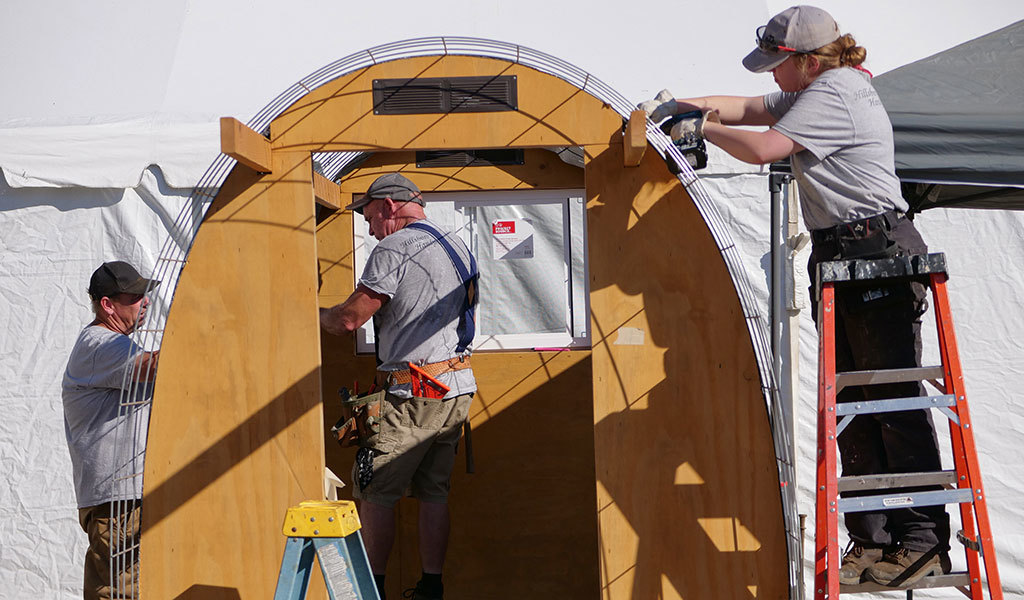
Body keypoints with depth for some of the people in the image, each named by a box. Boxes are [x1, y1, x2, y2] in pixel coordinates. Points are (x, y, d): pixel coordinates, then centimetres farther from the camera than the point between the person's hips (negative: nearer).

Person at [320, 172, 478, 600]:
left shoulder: (394, 249, -10)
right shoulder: (459, 248, 15)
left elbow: (349, 319, -12)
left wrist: (315, 314, 7)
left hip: (412, 395, -8)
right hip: (456, 391, 8)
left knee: (375, 493, 2)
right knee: (434, 493, 12)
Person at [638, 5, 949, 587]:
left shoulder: (834, 95, -13)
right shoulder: (818, 92, 20)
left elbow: (761, 148, -23)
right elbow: (747, 107, 27)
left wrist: (700, 126, -8)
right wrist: (676, 105, 18)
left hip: (877, 254, -11)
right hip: (842, 257, 11)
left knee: (897, 400, -8)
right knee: (850, 405, 8)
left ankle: (922, 542, -3)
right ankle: (872, 540, 12)